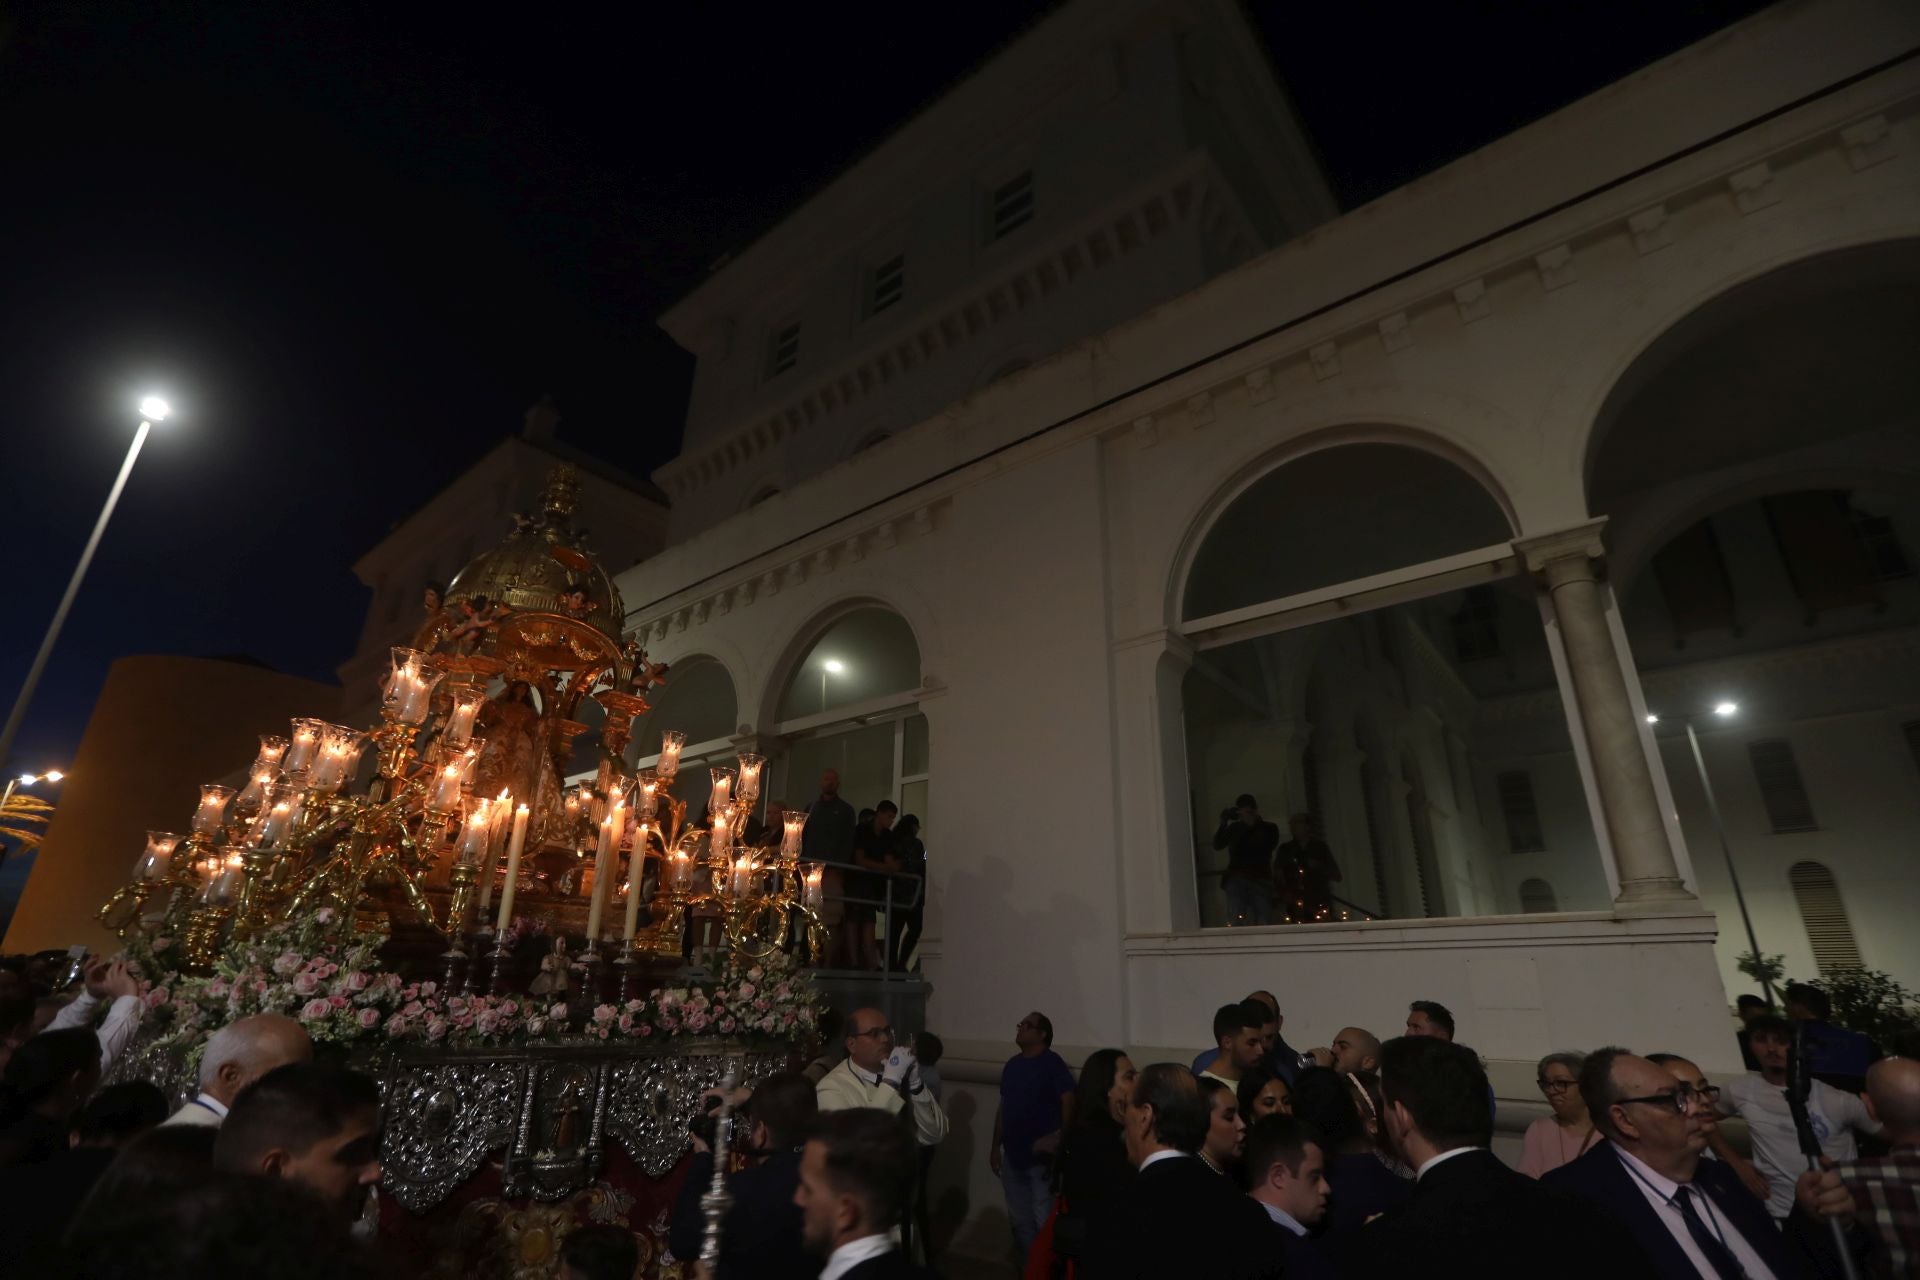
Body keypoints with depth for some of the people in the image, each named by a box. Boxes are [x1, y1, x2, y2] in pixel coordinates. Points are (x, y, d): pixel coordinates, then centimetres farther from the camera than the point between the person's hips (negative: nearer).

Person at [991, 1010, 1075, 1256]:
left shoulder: (1052, 1063, -10)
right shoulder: (1012, 1065, 9)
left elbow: (1069, 1103, -15)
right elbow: (1003, 1108, 13)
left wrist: (1063, 1144, -17)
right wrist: (996, 1146, 13)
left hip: (1042, 1157, -6)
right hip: (1013, 1156, 7)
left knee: (1044, 1221, -3)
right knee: (1020, 1220, 16)